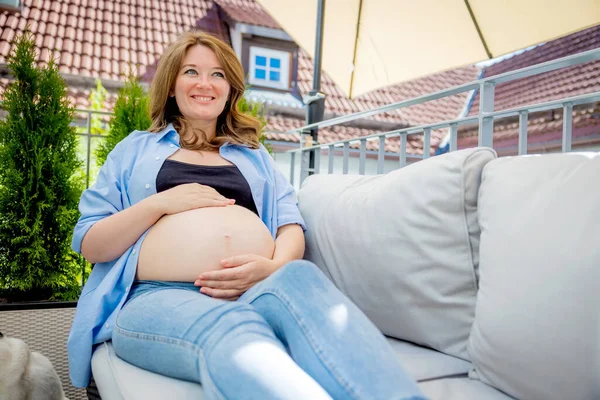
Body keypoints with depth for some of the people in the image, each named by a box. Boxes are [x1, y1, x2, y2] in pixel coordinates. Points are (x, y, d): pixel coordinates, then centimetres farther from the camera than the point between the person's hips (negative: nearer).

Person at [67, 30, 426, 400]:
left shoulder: (254, 155, 28)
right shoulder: (136, 149, 22)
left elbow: (291, 226, 14)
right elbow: (89, 245, 13)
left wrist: (275, 266, -10)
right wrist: (162, 203, -4)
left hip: (257, 292, 2)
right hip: (159, 297, -1)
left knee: (300, 277, -36)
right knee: (232, 328, -39)